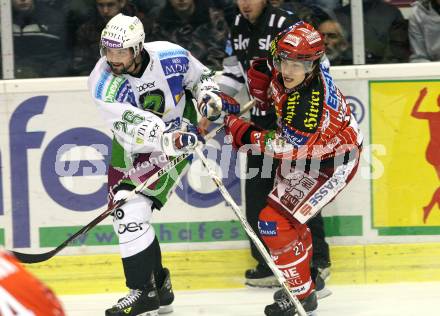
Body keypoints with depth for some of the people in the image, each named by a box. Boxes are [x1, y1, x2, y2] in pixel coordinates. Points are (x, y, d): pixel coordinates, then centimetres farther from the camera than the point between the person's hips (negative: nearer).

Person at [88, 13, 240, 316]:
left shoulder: (170, 57, -20)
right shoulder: (103, 82, -22)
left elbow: (199, 76, 4)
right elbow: (134, 126, -33)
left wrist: (210, 95, -17)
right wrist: (170, 137, -48)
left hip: (179, 133, -4)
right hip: (132, 148, 4)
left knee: (133, 212, -19)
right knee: (125, 213, 1)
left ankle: (145, 290, -12)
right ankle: (157, 286, 17)